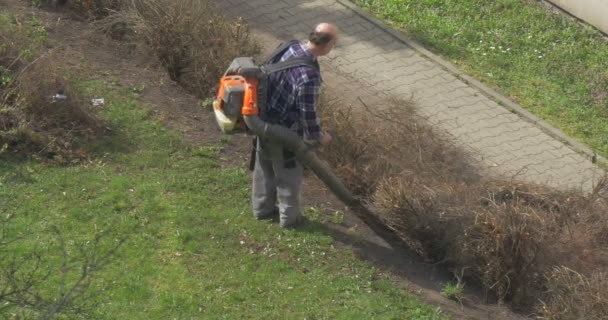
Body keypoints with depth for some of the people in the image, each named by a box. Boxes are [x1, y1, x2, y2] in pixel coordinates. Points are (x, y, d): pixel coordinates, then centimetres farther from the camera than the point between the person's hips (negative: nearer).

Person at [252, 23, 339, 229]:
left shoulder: (292, 47, -9)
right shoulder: (309, 75, -34)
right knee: (289, 175, 15)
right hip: (284, 131, -8)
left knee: (265, 167, 25)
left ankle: (262, 208, 43)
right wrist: (319, 136, -5)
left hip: (265, 120, 8)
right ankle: (289, 218, 32)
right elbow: (307, 113, -24)